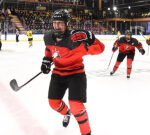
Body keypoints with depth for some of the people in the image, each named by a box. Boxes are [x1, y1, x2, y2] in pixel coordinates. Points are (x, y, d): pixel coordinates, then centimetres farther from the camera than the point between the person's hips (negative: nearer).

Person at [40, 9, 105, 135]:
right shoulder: (49, 38, -7)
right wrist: (46, 61, 7)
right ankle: (66, 113, 48)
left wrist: (85, 47, -41)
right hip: (58, 73, 6)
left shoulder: (76, 36, -27)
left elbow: (100, 47, -25)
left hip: (76, 73, -6)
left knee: (76, 105, -17)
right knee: (54, 102, 12)